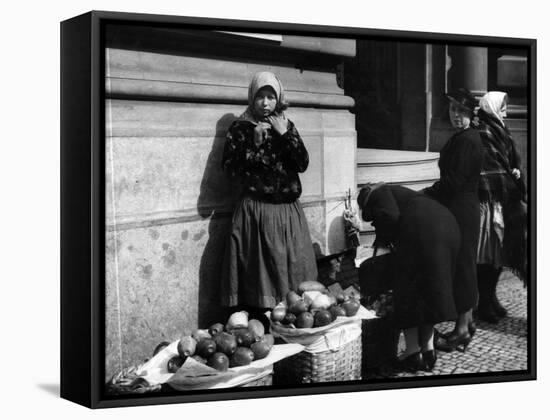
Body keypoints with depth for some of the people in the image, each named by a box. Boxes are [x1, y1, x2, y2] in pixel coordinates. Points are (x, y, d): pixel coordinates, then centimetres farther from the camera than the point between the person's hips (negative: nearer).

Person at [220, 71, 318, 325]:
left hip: (288, 212, 4)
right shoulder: (240, 128, 2)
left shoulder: (286, 125, 12)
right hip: (256, 212, -4)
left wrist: (285, 134, -8)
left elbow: (303, 164, 2)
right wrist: (254, 143, -14)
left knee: (293, 271, 3)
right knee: (258, 279, -6)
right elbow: (229, 168, -6)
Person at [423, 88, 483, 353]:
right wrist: (432, 193, 12)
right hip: (462, 208, 10)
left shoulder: (466, 141, -18)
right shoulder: (463, 138, 14)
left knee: (461, 265, -5)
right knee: (463, 265, 15)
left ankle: (462, 329, 1)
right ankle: (467, 321, 24)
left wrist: (426, 194, -12)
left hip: (460, 211, -10)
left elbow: (453, 181, -21)